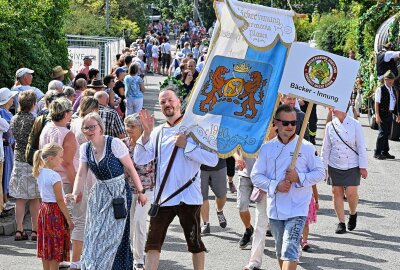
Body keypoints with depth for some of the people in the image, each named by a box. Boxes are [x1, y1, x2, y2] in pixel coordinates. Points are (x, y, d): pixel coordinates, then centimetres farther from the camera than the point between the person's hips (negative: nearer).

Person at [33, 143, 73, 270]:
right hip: (55, 211, -8)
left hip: (44, 208, 8)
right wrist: (69, 219, -14)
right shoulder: (54, 176, -19)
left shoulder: (40, 174, 5)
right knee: (56, 249, -1)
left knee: (46, 247, 15)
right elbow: (59, 200, -19)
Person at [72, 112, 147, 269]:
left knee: (109, 237, -7)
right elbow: (81, 174, -2)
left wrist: (141, 192, -5)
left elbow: (131, 169, -8)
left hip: (118, 193, -6)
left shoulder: (114, 143, -13)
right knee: (93, 236, 7)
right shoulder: (85, 148, 5)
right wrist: (76, 193, -20)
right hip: (98, 194, 6)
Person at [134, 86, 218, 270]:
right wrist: (146, 133, -9)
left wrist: (186, 145, -17)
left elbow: (213, 159, -13)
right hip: (163, 197, 3)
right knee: (153, 242, -1)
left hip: (188, 197, -3)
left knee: (194, 243, 10)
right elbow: (140, 160, 1)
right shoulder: (157, 132, 10)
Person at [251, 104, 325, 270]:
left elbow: (320, 173, 2)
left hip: (297, 208, -4)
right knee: (280, 251, 17)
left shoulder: (306, 147, -2)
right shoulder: (267, 148, 4)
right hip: (275, 208, 4)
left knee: (290, 250, -16)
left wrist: (299, 178, -14)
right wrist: (275, 186, -12)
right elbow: (256, 175, 4)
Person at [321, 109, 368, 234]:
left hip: (352, 165, -2)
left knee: (351, 192, -9)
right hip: (335, 166, 2)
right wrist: (323, 167, 6)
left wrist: (363, 167, -5)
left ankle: (353, 213, 21)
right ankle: (341, 222, 12)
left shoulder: (355, 125, -5)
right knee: (337, 192, 1)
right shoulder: (330, 126, 1)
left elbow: (361, 147, -3)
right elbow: (326, 148, 8)